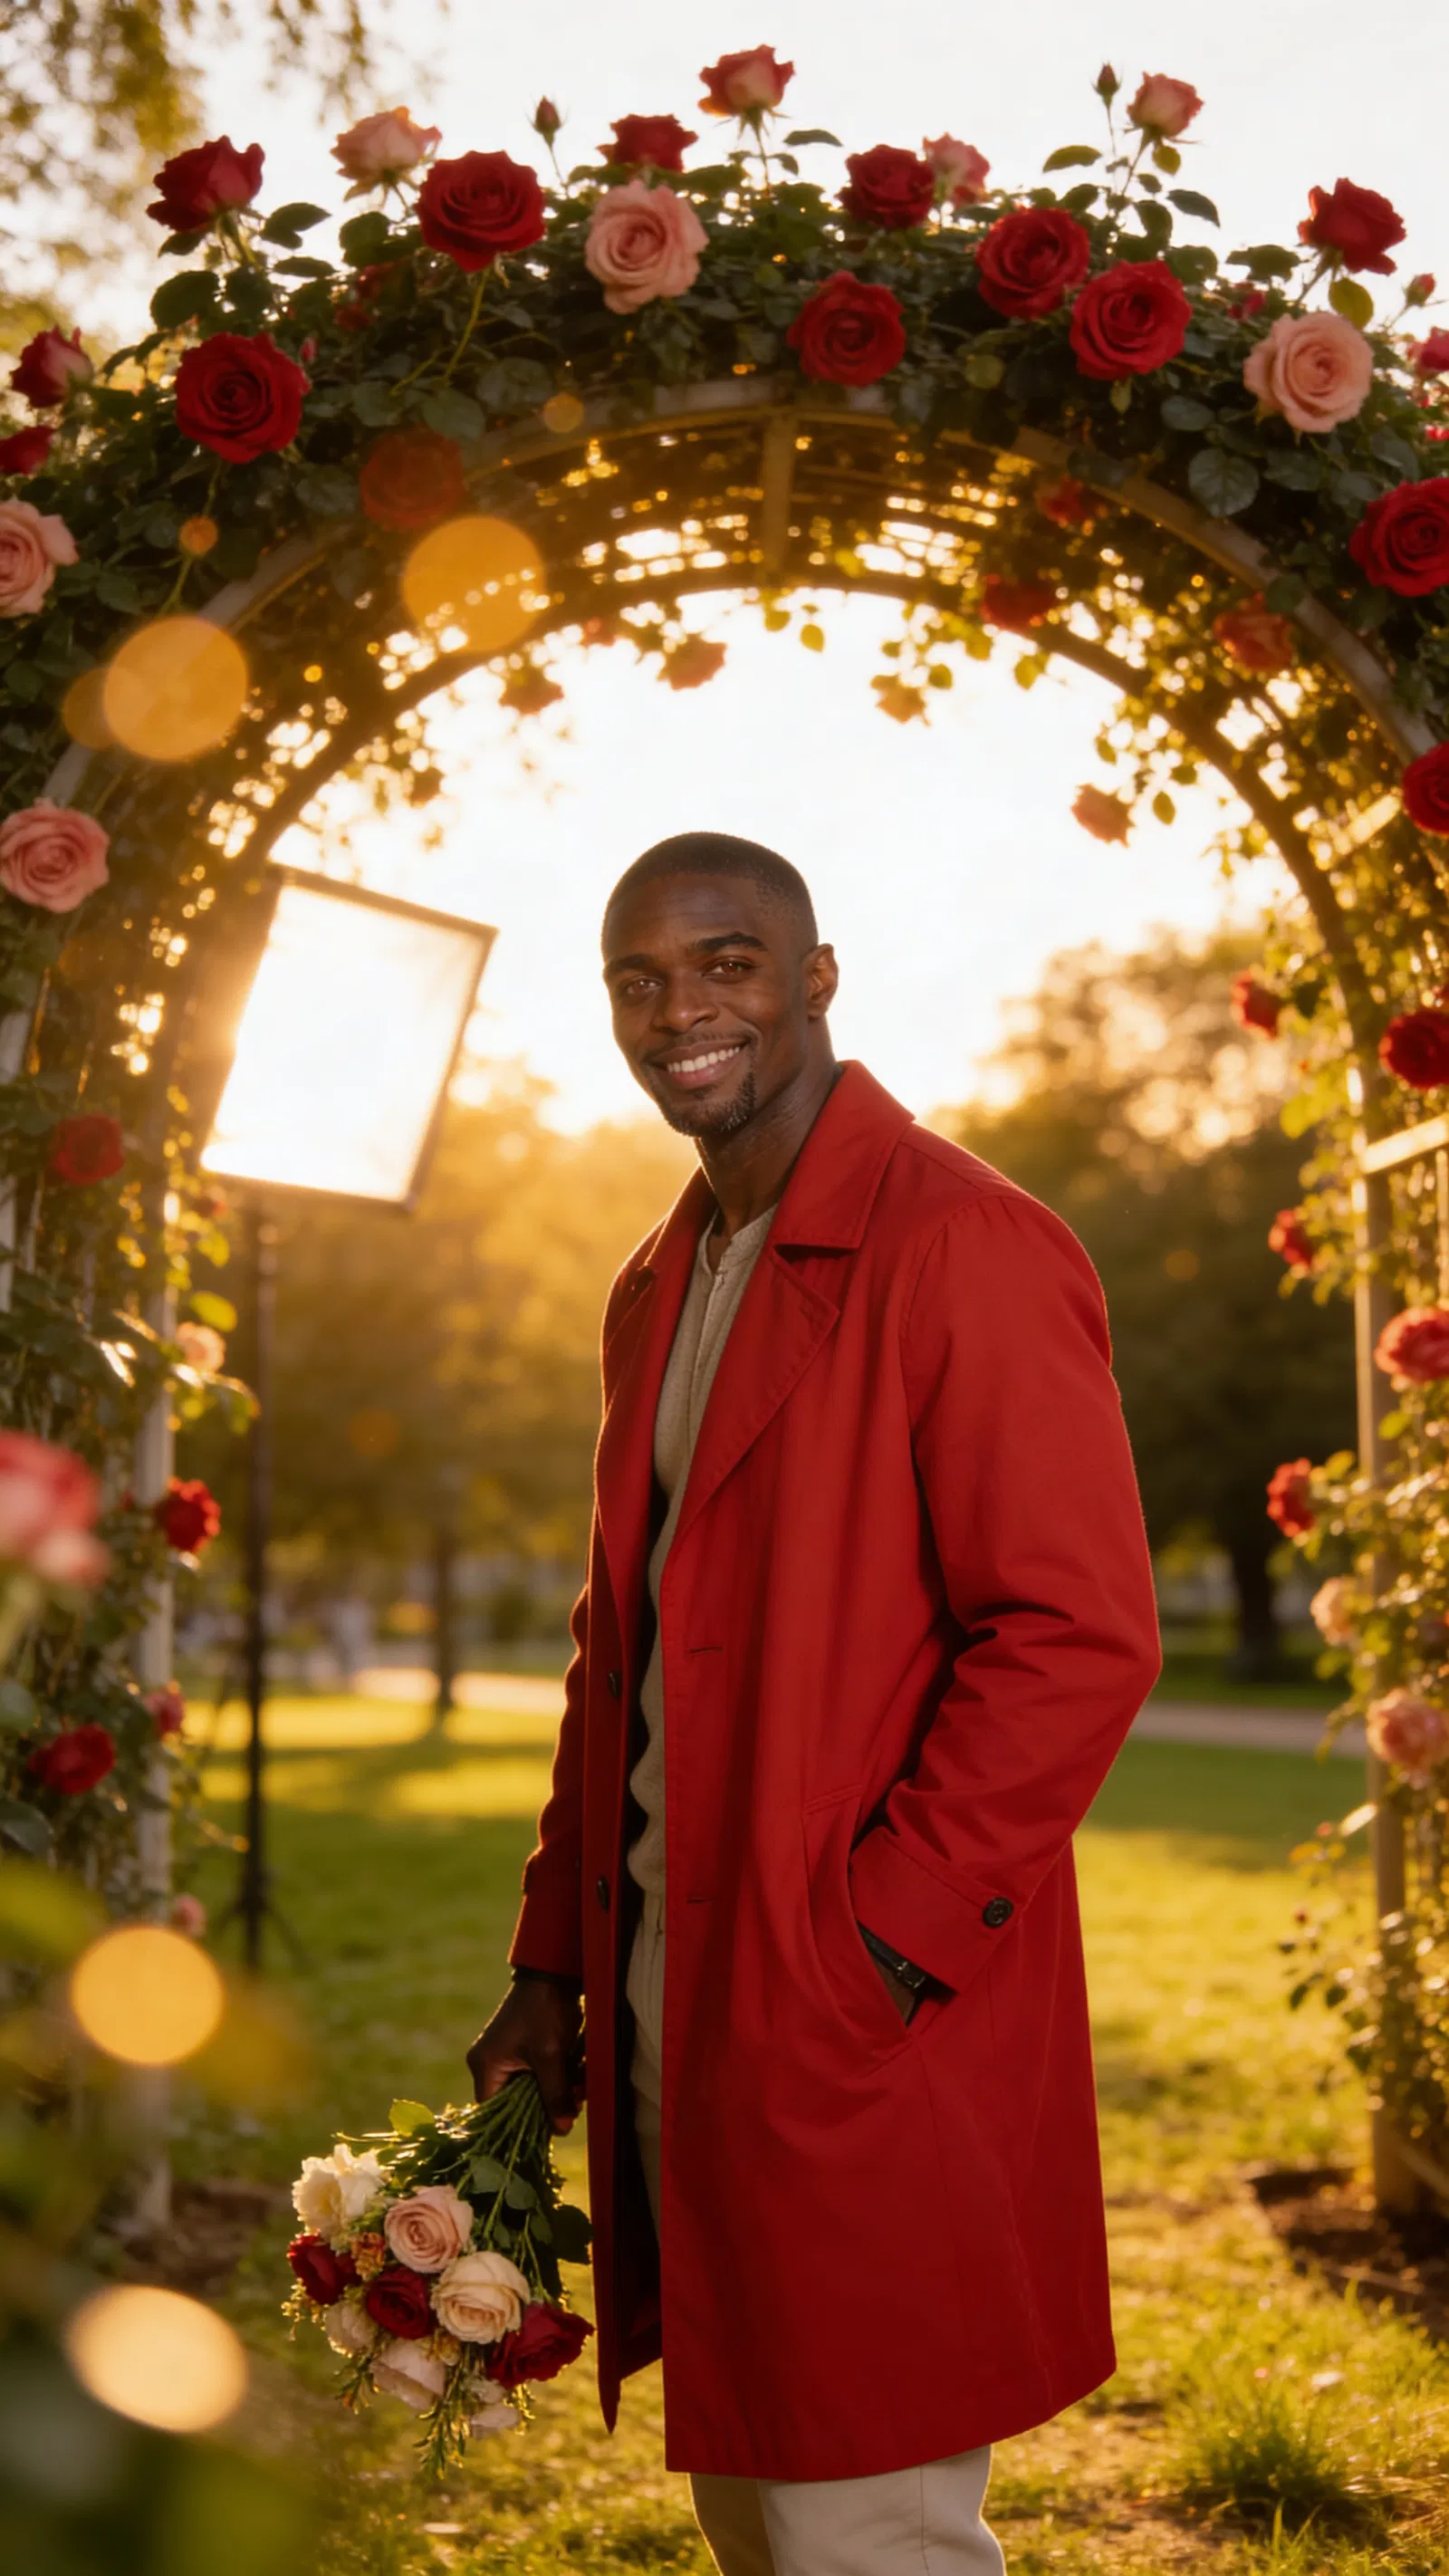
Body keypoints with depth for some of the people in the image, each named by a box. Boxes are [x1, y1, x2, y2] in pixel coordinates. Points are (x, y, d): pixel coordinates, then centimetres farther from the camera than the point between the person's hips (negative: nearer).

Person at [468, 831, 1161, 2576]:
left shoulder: (964, 1247, -12)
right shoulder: (658, 1290, 15)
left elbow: (1082, 1639, -18)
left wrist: (869, 1948, -19)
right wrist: (553, 1969, 14)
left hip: (872, 2042, -8)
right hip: (672, 2029, 8)